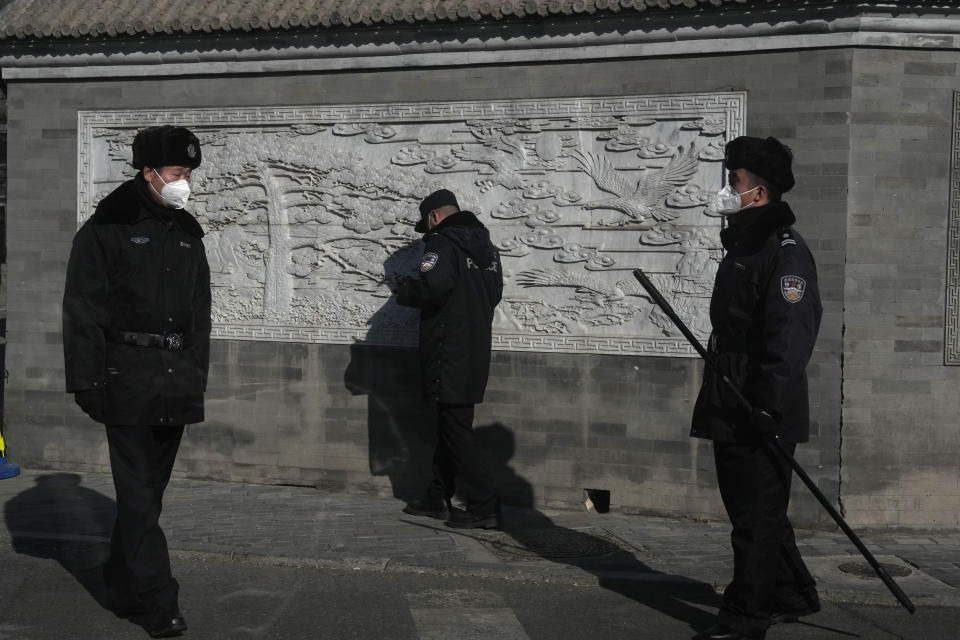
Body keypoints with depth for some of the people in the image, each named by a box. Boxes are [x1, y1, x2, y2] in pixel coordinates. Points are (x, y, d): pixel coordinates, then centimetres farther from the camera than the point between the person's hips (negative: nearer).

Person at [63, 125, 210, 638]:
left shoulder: (187, 234, 15)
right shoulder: (107, 229, -4)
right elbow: (82, 311, -7)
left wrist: (196, 375, 15)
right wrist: (87, 381, -12)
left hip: (176, 382, 6)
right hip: (128, 378, -6)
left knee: (149, 488, 12)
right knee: (137, 491, -6)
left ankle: (123, 589, 25)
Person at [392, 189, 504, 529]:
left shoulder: (442, 243, -12)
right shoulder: (485, 246, 14)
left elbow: (432, 285, -29)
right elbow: (494, 293, 19)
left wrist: (404, 289, -10)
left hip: (449, 356, -9)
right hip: (476, 355, 9)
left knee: (456, 428, -5)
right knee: (450, 425, 17)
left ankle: (484, 505, -7)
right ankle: (438, 498, 25)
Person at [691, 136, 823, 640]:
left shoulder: (786, 252, -15)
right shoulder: (741, 246, 17)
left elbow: (792, 334, -24)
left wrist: (768, 405, -29)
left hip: (762, 414, -10)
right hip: (731, 409, 10)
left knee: (757, 515, -3)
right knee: (751, 509, 18)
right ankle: (793, 594, 32)